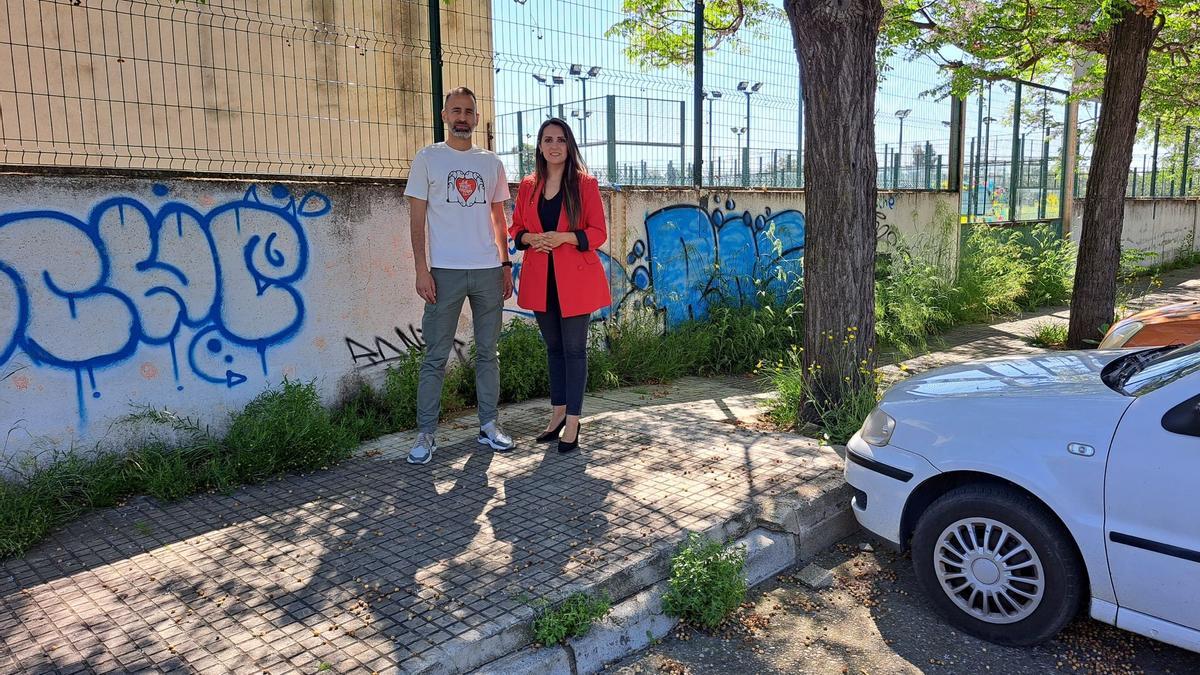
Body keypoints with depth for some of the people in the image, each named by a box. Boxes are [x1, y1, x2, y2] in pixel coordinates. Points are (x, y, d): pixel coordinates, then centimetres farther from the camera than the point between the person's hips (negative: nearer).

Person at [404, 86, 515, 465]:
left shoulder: (491, 163, 12)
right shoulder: (427, 159, 4)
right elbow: (417, 218, 0)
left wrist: (506, 265, 9)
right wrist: (421, 269, -9)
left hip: (488, 270, 3)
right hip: (445, 271, -3)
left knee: (488, 352, 9)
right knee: (435, 357, -1)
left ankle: (488, 426, 19)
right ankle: (426, 434, 7)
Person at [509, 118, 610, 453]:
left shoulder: (585, 183, -3)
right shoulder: (528, 186, 8)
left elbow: (598, 233, -5)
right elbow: (516, 228, 12)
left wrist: (563, 237, -20)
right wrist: (531, 238, -10)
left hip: (574, 279, -4)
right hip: (541, 279, 4)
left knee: (574, 349, 0)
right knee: (553, 347, 15)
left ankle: (572, 423, 9)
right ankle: (558, 413, 28)